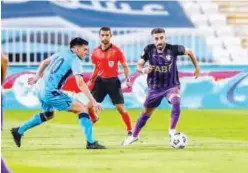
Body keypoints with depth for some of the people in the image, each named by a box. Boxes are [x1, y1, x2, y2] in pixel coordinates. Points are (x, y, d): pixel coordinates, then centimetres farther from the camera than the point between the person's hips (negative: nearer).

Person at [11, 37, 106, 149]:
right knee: (82, 109, -7)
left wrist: (37, 76, 47)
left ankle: (19, 131, 36)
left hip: (41, 90, 9)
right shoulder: (75, 60, -9)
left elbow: (45, 62, 32)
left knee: (48, 115, 35)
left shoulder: (61, 54, 16)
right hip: (51, 92, -9)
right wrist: (93, 101, -21)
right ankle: (91, 142, -17)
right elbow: (80, 83, -19)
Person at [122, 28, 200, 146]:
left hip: (171, 85, -2)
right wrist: (143, 70, -33)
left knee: (176, 102, -34)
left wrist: (196, 68, 8)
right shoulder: (149, 50, -14)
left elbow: (189, 52, 0)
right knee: (146, 113, 16)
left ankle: (172, 131, -24)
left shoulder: (173, 49, -18)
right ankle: (134, 136, 37)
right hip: (155, 87, 2)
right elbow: (139, 66, -10)